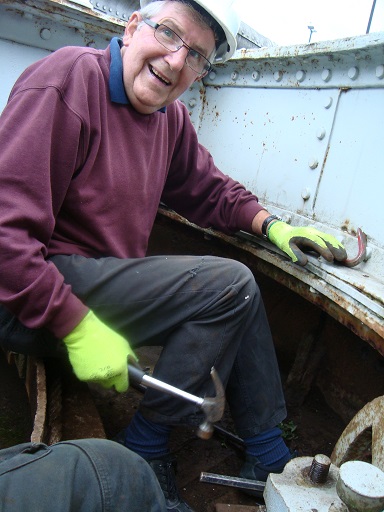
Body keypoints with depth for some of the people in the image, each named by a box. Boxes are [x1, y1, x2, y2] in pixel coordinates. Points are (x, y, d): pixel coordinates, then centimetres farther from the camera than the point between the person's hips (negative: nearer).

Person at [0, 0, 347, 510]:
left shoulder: (172, 117, 8)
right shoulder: (70, 79, -16)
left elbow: (210, 190, 19)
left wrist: (271, 224, 3)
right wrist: (76, 326, -25)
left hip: (109, 277, 9)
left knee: (240, 293, 6)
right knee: (229, 285, -19)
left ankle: (269, 459, 18)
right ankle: (146, 448, 0)